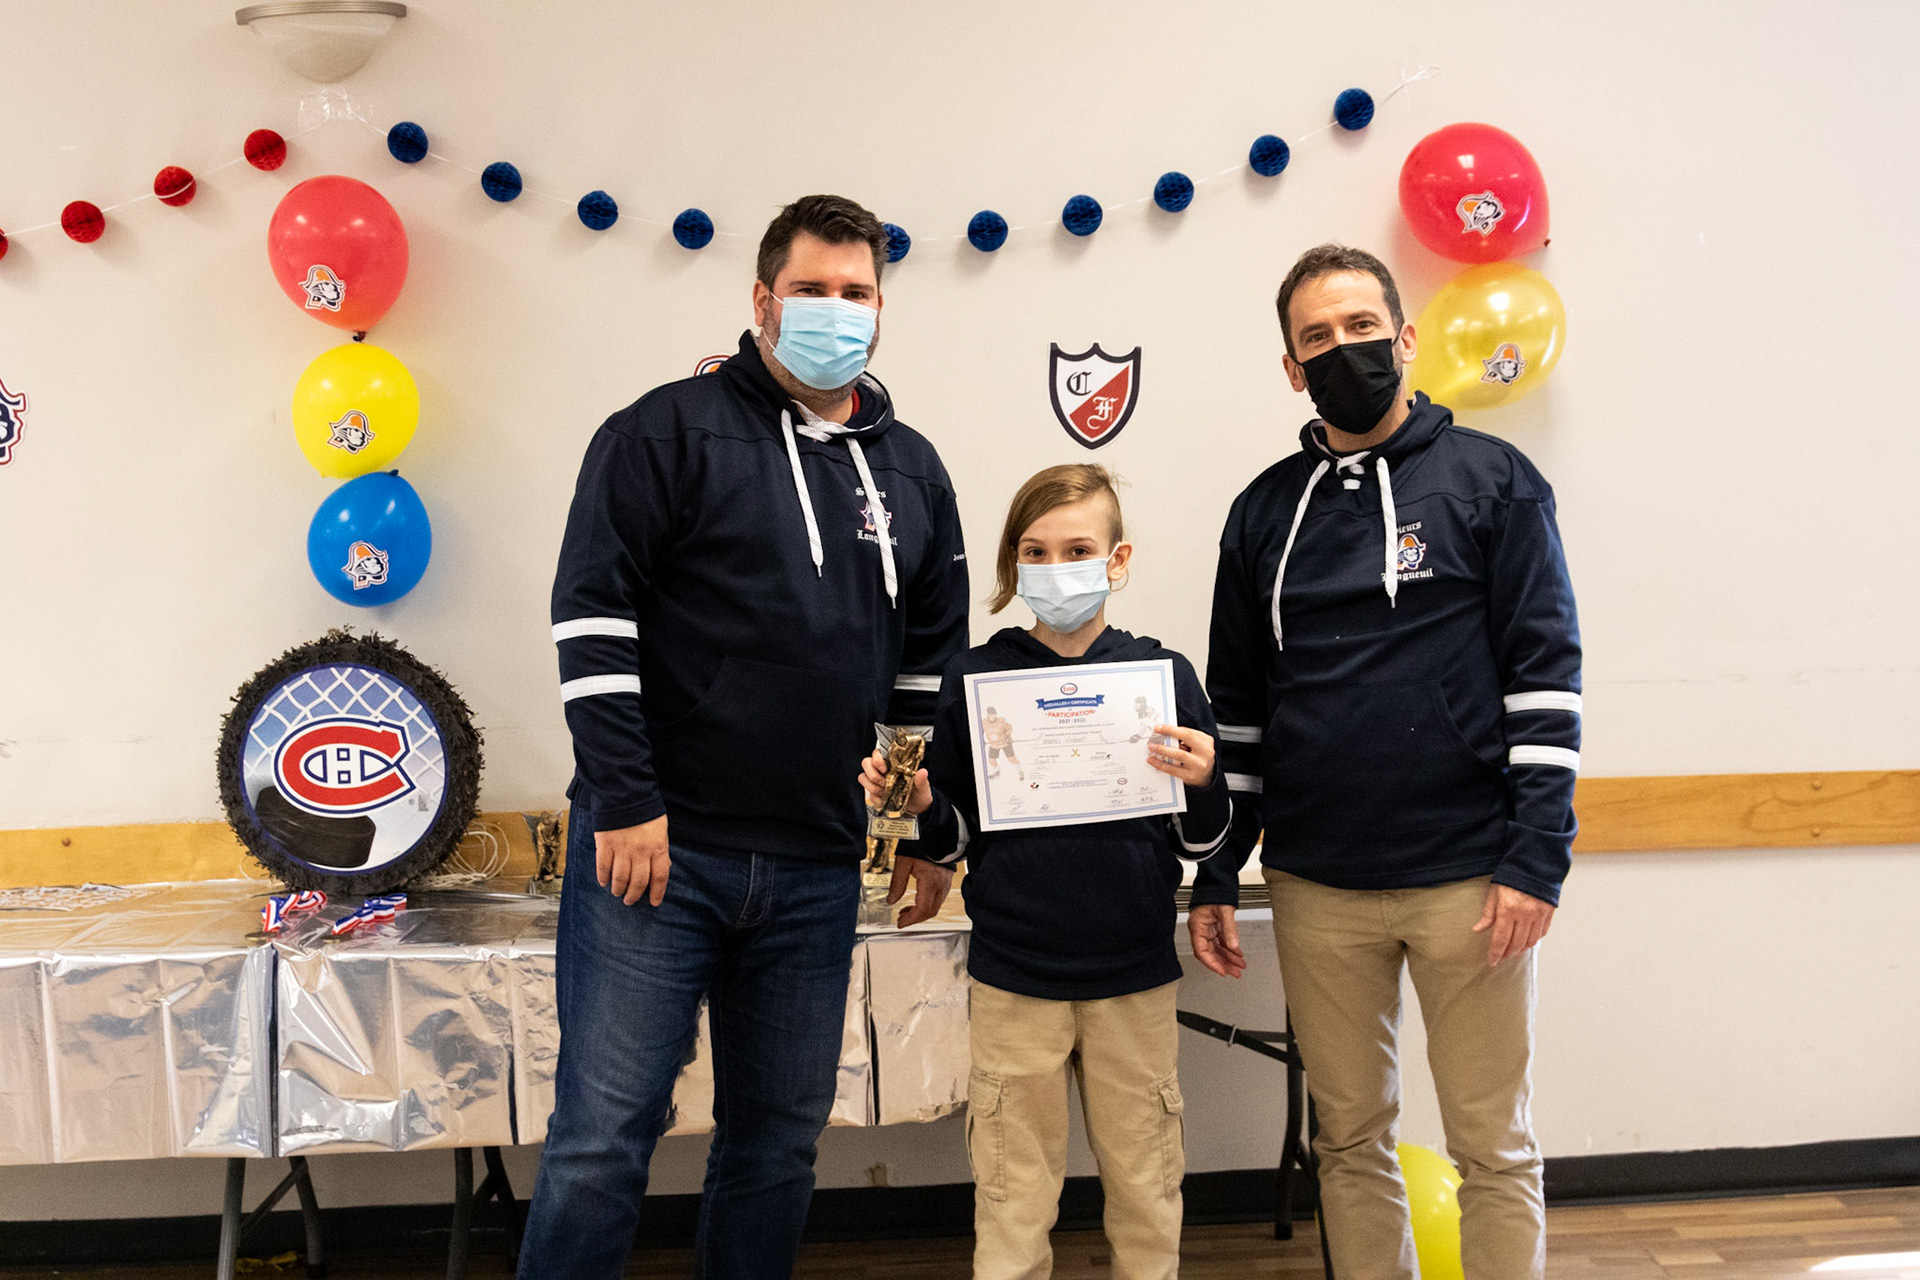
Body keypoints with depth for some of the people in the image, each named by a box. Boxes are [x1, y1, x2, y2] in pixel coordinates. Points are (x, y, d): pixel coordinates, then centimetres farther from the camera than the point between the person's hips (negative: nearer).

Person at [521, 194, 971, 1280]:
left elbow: (934, 663, 18)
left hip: (817, 870, 5)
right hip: (655, 846, -4)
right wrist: (625, 805, -14)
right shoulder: (671, 430, -3)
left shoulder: (913, 471, 13)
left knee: (782, 1136, 12)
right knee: (606, 1133, -2)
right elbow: (591, 616, -8)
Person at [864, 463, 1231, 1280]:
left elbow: (1199, 846, 3)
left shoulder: (1162, 675, 0)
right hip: (1014, 978, 0)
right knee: (1013, 1198, 10)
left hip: (1135, 978, 1)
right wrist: (919, 806, -16)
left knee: (1147, 1190, 14)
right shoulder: (976, 679, -1)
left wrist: (1200, 787, -17)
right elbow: (955, 839, 4)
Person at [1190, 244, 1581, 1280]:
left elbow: (1547, 677, -4)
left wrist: (1536, 858, -12)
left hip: (1469, 879, -3)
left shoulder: (1490, 480, 0)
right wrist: (1215, 876, 9)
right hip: (1317, 887, 3)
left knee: (1493, 1148, 7)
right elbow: (1236, 706, 13)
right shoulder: (1266, 511, 10)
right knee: (1350, 1136, 14)